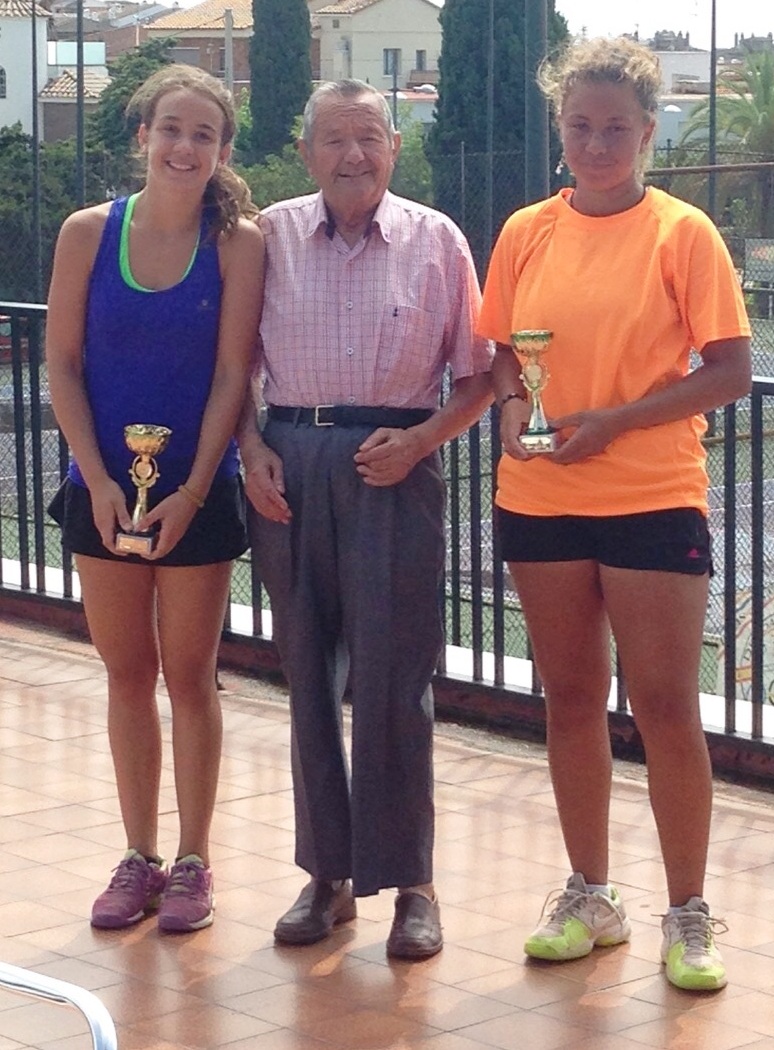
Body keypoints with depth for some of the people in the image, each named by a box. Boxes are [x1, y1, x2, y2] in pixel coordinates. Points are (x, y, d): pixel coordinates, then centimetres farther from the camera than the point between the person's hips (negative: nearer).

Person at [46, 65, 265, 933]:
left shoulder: (237, 243, -6)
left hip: (197, 493, -2)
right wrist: (99, 480, -9)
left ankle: (192, 862, 17)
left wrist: (191, 491, -14)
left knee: (188, 676, 6)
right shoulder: (88, 233, -2)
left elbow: (232, 373, -8)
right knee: (127, 675, 10)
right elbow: (62, 363, -1)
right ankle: (138, 857, 21)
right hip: (105, 490, 2)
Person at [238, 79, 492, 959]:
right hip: (291, 465, 2)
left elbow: (478, 374, 5)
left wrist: (417, 439, -9)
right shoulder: (270, 236, 7)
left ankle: (409, 879, 7)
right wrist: (251, 447, -1)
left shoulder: (435, 241, 3)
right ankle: (327, 872, 17)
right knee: (307, 674, 7)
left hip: (394, 466, -2)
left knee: (392, 678, -3)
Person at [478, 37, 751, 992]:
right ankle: (590, 898, 25)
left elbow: (732, 371, -8)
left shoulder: (681, 233, -5)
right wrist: (511, 403, -10)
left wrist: (614, 421, -17)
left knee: (665, 707, -2)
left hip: (652, 500, -4)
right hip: (541, 500, 4)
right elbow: (500, 350, 13)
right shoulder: (527, 232, 6)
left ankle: (688, 917, 10)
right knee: (570, 699, 12)